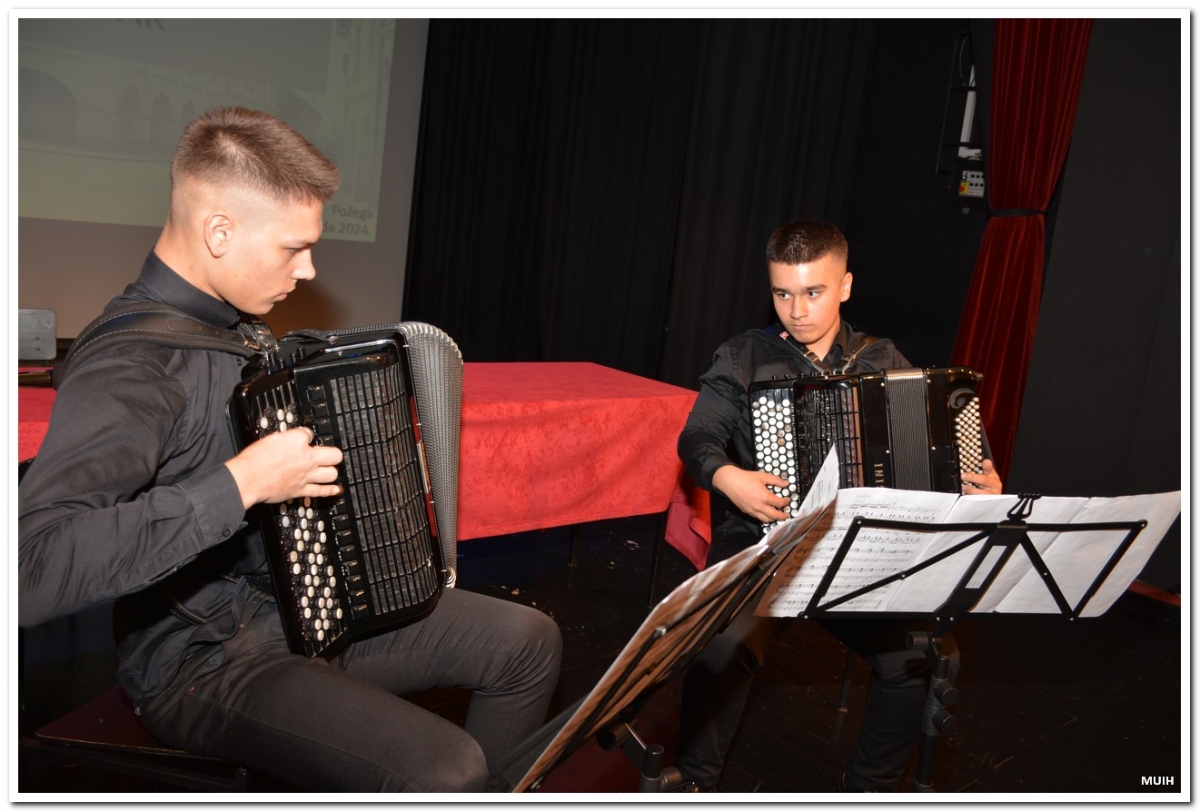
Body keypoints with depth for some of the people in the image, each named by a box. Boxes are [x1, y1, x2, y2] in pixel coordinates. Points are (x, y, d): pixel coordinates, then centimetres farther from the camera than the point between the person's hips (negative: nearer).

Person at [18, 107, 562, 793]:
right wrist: (240, 484, -35)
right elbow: (31, 568, -37)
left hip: (313, 604, 9)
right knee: (444, 772, -27)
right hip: (203, 660, -8)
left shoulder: (232, 322, 5)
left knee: (531, 641, 4)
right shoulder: (127, 362, -24)